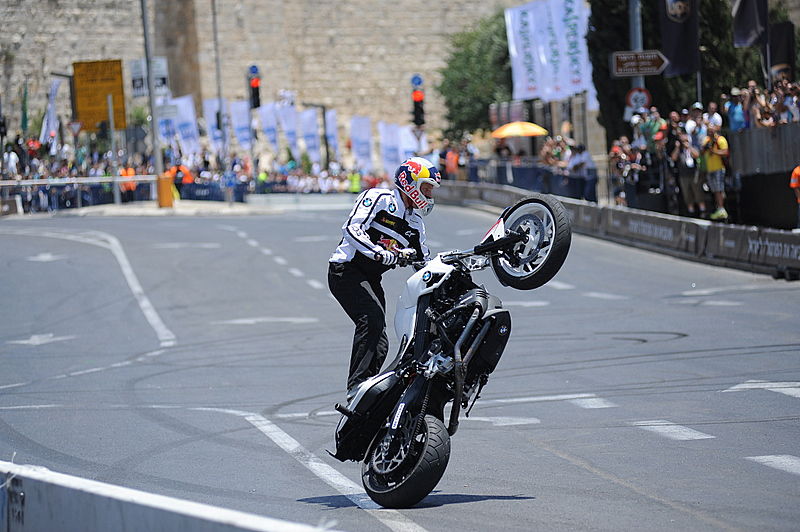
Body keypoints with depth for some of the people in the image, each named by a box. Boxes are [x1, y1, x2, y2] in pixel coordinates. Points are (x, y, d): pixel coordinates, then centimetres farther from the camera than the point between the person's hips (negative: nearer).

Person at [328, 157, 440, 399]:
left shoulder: (415, 224, 18)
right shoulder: (379, 198, -6)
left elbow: (424, 263, 22)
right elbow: (352, 229, -20)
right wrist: (380, 253, -33)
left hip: (371, 279, 9)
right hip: (345, 270, -9)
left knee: (379, 346, 6)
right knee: (372, 320, -29)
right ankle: (356, 386, -34)